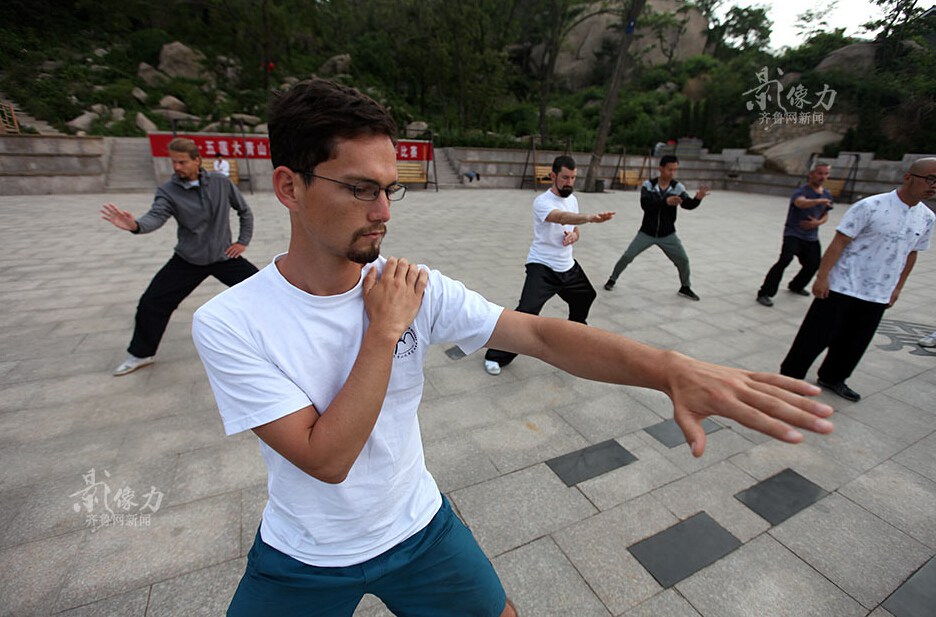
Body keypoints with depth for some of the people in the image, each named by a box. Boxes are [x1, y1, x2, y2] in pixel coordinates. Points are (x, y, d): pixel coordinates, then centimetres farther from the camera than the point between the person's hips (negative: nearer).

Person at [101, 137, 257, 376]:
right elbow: (156, 216, -26)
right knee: (151, 303, 0)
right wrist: (136, 225, -47)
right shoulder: (168, 191, -9)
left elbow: (244, 211, 4)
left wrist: (243, 241, -2)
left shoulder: (220, 183, -7)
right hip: (187, 260, 1)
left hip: (224, 257, 0)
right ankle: (141, 353, 23)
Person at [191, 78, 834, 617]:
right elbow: (326, 459, -27)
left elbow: (540, 335, -26)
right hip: (300, 560, 0)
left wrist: (671, 367, -39)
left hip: (418, 528, 1)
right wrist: (385, 329, -31)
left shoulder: (419, 288, -18)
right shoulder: (228, 323, -22)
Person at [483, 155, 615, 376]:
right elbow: (560, 217, -41)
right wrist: (590, 217, -58)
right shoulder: (542, 201, -19)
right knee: (527, 311, -22)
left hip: (567, 266, 8)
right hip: (542, 267, -8)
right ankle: (496, 356, -7)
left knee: (585, 296, 26)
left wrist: (573, 236, -10)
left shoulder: (572, 200, 7)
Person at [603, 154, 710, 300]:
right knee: (627, 256, -2)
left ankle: (685, 287, 23)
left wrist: (698, 198, -40)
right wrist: (666, 202, -39)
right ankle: (612, 279, 20)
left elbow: (688, 205, -18)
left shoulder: (678, 187, -6)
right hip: (646, 233, -1)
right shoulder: (648, 185, -11)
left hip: (667, 235, 2)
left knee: (683, 260, -1)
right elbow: (645, 205, -26)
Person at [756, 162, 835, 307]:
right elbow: (801, 203, -37)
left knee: (813, 264, 15)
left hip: (812, 237, 7)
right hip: (793, 234, -7)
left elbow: (825, 215, 18)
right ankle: (765, 293, -25)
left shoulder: (827, 194, 9)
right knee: (784, 260, -25)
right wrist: (819, 200, -53)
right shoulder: (801, 191, -13)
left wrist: (818, 222, -3)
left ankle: (796, 286, 43)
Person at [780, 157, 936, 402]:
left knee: (856, 342, 14)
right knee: (817, 335, -2)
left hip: (879, 295, 6)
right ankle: (790, 376, 11)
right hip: (843, 288, -6)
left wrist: (897, 287, 19)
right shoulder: (871, 206, -13)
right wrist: (822, 277, -18)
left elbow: (911, 254, 18)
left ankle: (832, 378, 31)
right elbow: (839, 242, -14)